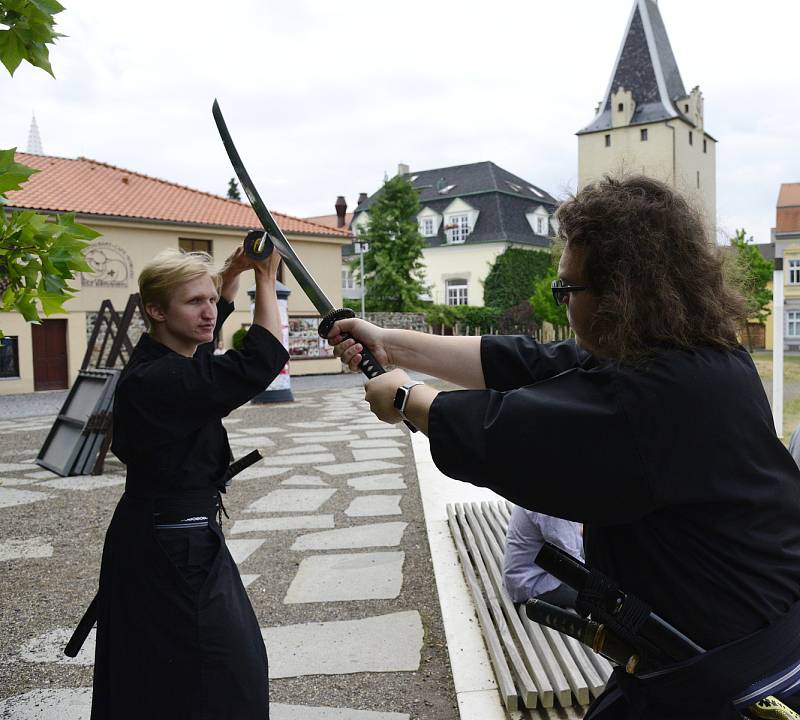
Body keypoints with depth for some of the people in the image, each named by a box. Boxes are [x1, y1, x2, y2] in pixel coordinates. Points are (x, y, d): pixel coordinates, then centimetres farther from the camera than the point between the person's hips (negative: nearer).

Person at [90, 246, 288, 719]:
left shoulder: (171, 359, 2)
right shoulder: (153, 382, -26)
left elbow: (206, 324, 24)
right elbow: (259, 364, -28)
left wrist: (235, 271, 11)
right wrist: (266, 279, -18)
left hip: (187, 538, 10)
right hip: (166, 551, -10)